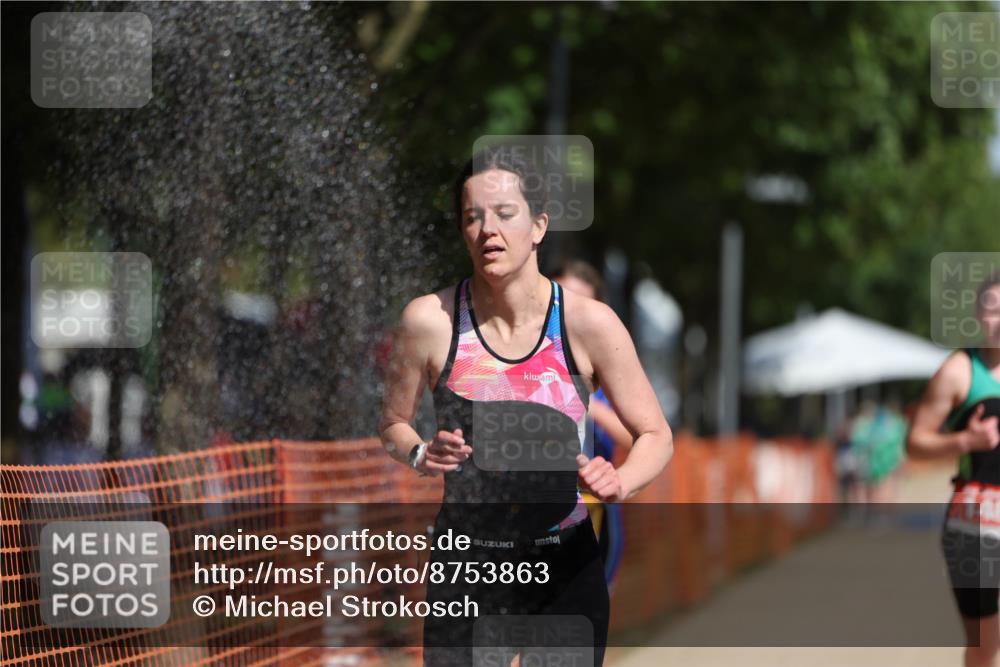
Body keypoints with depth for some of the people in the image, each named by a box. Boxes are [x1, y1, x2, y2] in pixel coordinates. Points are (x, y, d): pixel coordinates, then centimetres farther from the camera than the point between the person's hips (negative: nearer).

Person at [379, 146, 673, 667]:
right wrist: (421, 455, -13)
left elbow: (655, 436, 0)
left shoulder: (589, 324, -9)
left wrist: (620, 483, -20)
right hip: (465, 565, 0)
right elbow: (392, 425, 9)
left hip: (564, 568, 0)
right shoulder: (430, 320, -7)